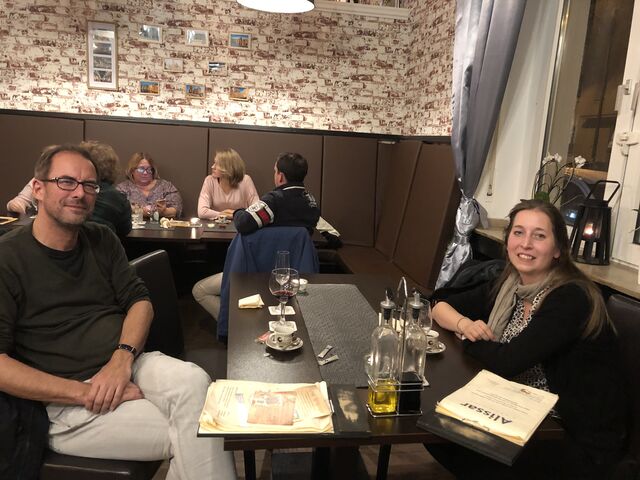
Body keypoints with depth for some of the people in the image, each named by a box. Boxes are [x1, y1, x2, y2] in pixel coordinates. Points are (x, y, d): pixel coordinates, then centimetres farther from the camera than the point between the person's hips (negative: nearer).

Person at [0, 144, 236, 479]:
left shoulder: (102, 240, 11)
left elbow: (139, 301, 7)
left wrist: (122, 359, -12)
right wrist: (83, 392, -18)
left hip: (128, 364, 5)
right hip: (66, 399, -4)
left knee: (194, 381, -28)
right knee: (190, 435, -23)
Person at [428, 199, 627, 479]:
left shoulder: (571, 299, -23)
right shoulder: (507, 287, -1)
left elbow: (506, 363, -29)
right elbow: (441, 306, 5)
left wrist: (467, 337, -10)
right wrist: (464, 324, -17)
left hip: (582, 441, -6)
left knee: (458, 446, -17)